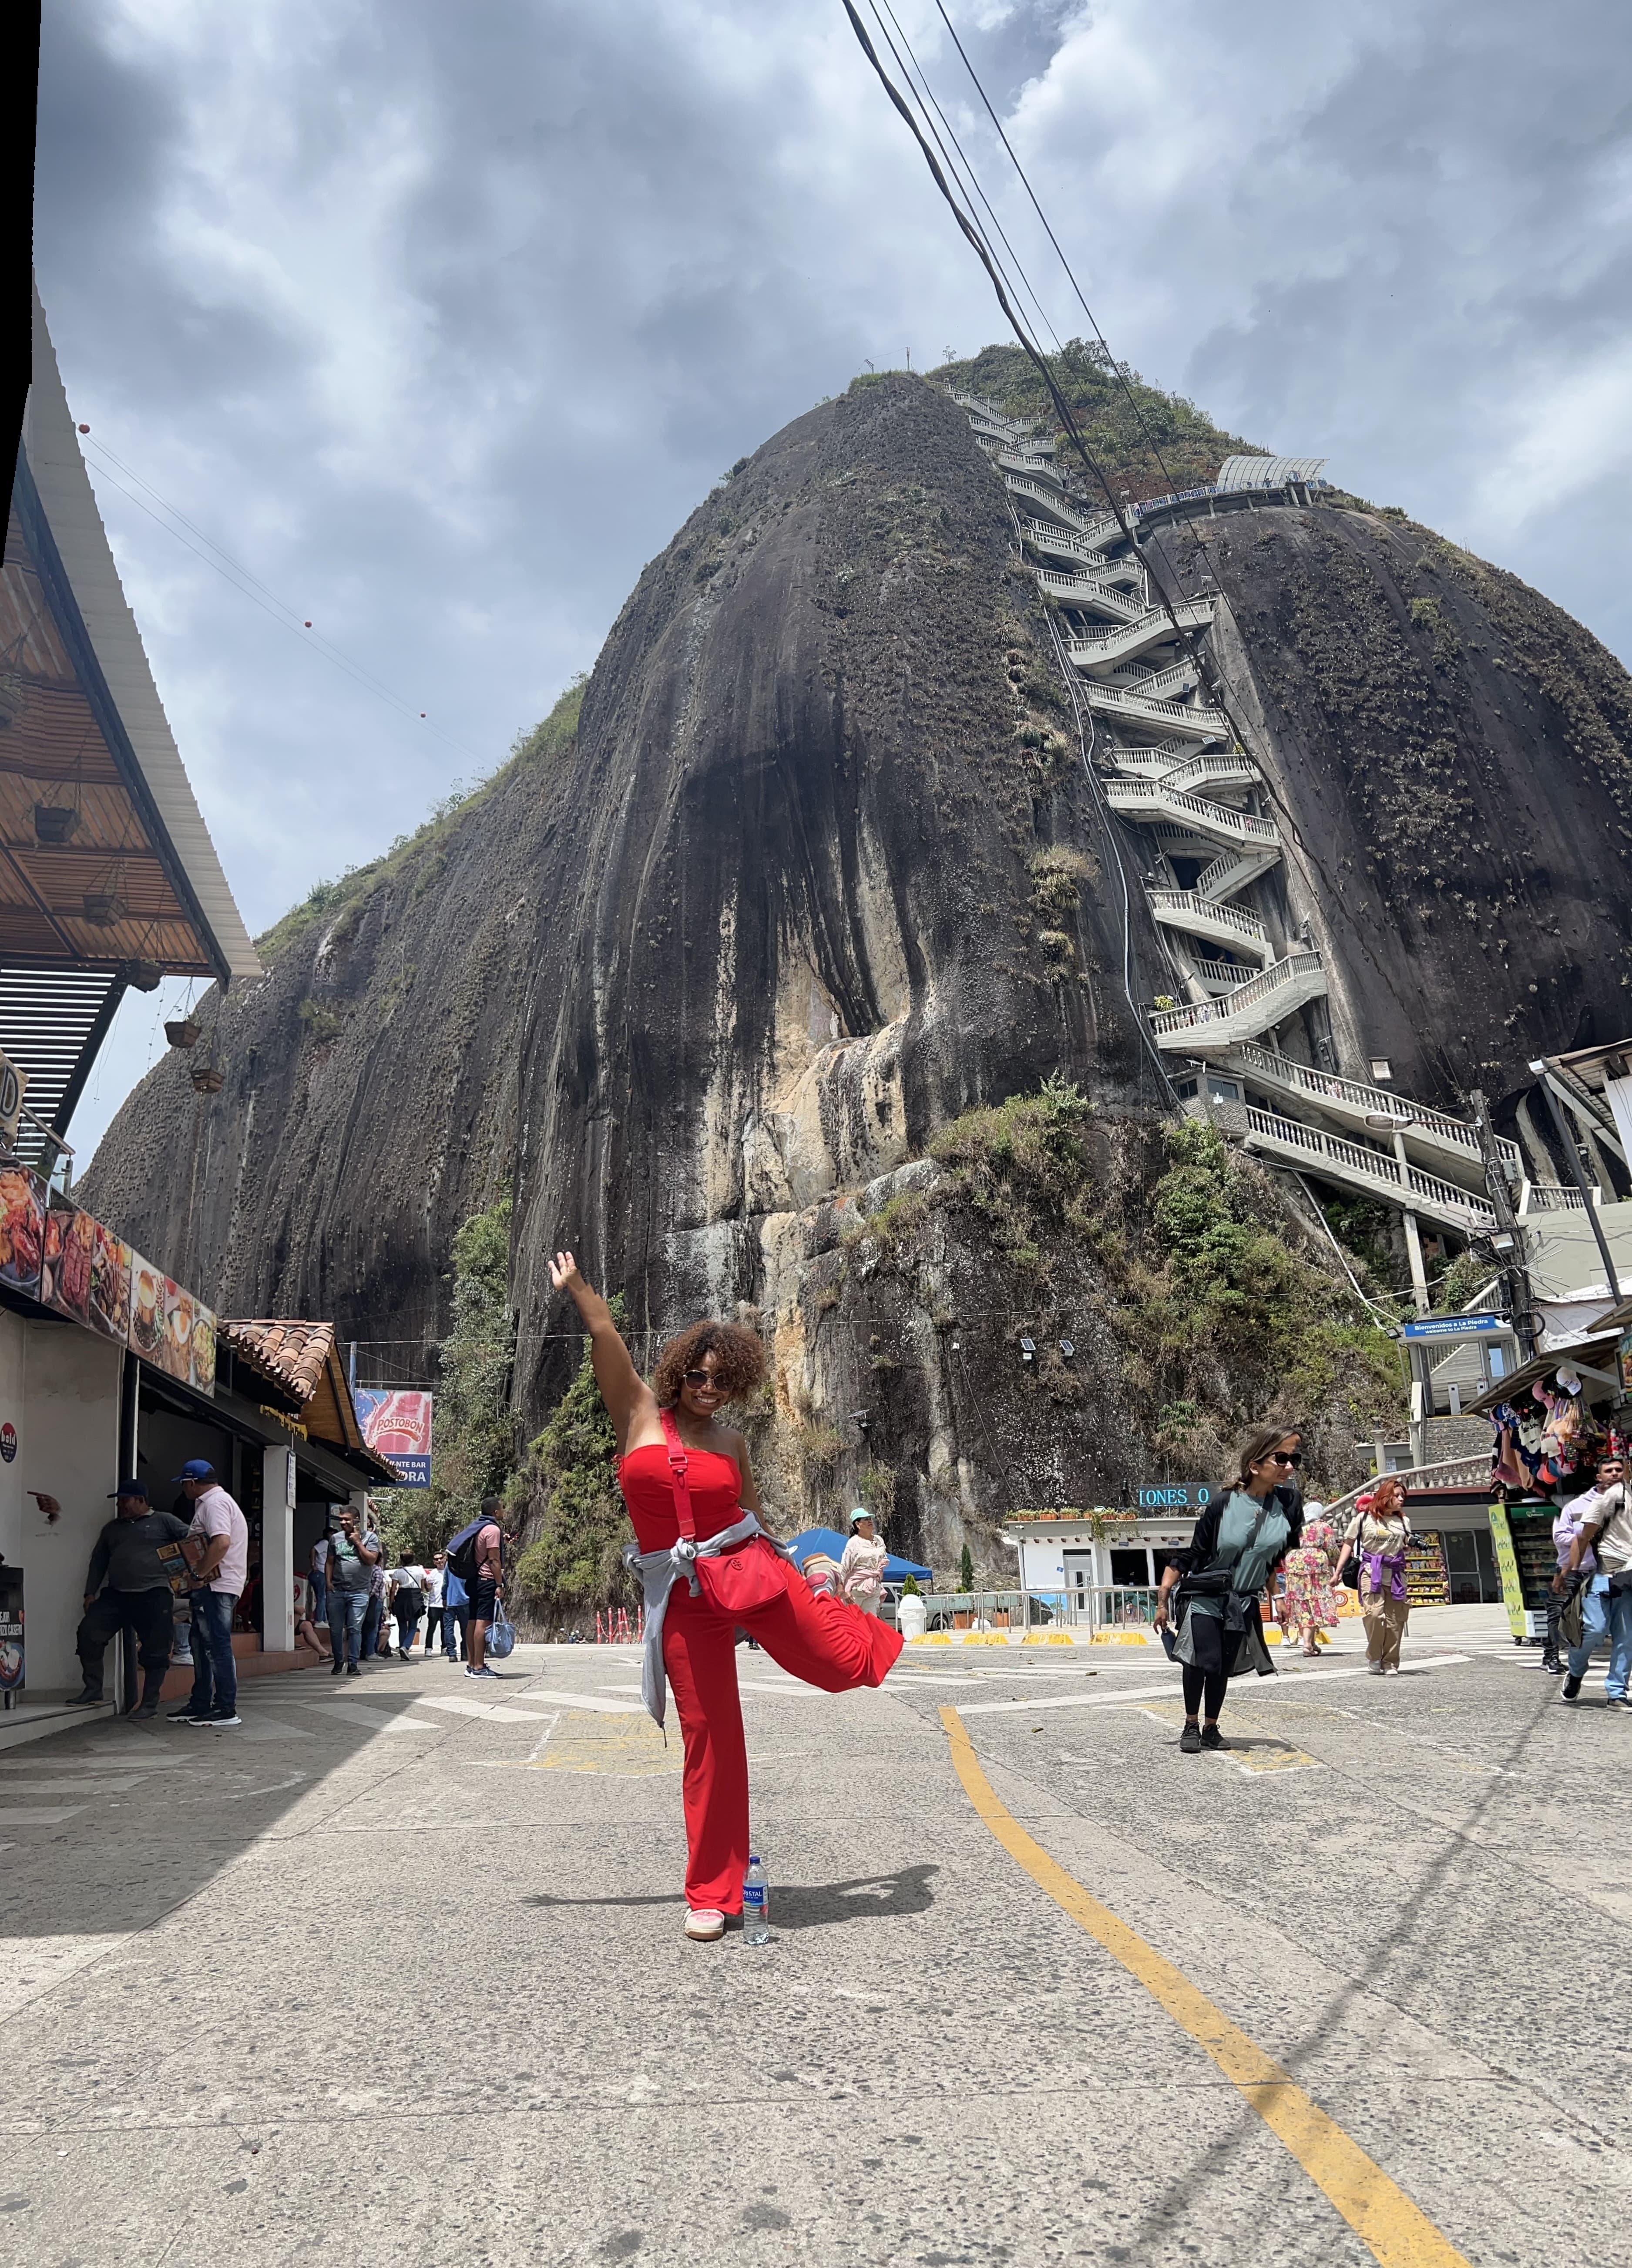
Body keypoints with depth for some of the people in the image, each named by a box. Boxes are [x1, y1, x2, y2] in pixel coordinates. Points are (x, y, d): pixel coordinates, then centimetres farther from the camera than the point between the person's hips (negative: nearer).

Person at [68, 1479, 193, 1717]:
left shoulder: (163, 1521, 6)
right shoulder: (112, 1528, 23)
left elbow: (193, 1538, 1)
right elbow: (98, 1561, 24)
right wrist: (91, 1593, 14)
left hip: (155, 1595, -5)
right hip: (116, 1595, 5)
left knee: (155, 1651, -3)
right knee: (88, 1633, -9)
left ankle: (150, 1704, 9)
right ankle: (93, 1692, 5)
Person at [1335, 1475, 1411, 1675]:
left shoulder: (1403, 1521, 12)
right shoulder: (1364, 1518, 2)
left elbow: (1405, 1548, 21)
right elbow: (1349, 1544, 6)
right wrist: (1338, 1571, 1)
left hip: (1396, 1575, 4)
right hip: (1372, 1572, -4)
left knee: (1395, 1621, 2)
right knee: (1375, 1614, -18)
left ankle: (1390, 1663, 14)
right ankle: (1374, 1658, 2)